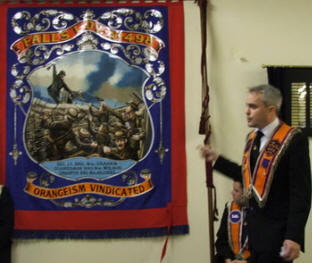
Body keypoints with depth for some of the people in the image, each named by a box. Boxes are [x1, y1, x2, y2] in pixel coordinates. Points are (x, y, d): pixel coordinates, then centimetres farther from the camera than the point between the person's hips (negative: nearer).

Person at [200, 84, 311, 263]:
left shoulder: (294, 139, -15)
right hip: (254, 226, 7)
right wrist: (216, 159, 15)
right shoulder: (252, 138, 9)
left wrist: (294, 237, -21)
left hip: (277, 230, -7)